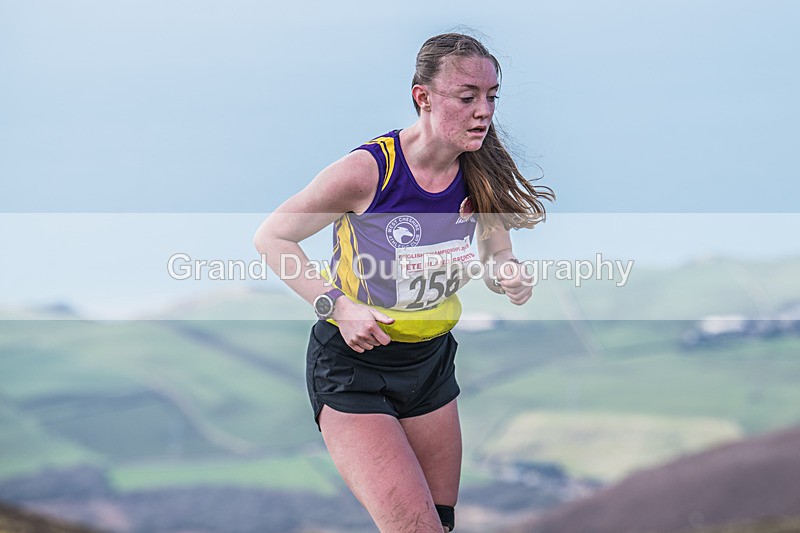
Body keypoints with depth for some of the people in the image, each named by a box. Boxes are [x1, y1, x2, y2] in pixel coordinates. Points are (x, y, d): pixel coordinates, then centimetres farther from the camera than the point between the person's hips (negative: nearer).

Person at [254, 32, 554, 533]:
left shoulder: (480, 176, -6)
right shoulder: (367, 170, -22)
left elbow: (498, 255, 10)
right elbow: (271, 237, -12)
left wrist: (511, 276, -15)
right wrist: (337, 305, -23)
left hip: (432, 361, 6)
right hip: (352, 365, -6)